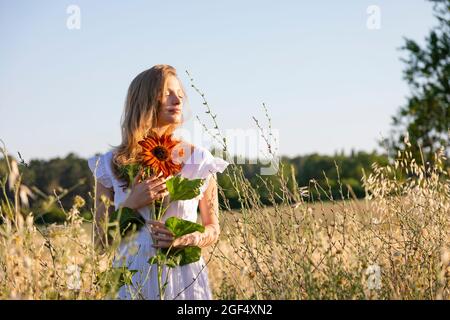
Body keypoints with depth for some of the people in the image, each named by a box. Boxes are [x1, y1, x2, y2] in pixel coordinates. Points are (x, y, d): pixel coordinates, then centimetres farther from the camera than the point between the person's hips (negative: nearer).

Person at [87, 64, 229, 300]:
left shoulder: (199, 160, -2)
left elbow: (213, 230, 5)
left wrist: (187, 239, -15)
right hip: (133, 280, 0)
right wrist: (131, 204, -15)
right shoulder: (112, 164, -1)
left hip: (185, 279, 0)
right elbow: (100, 236, 0)